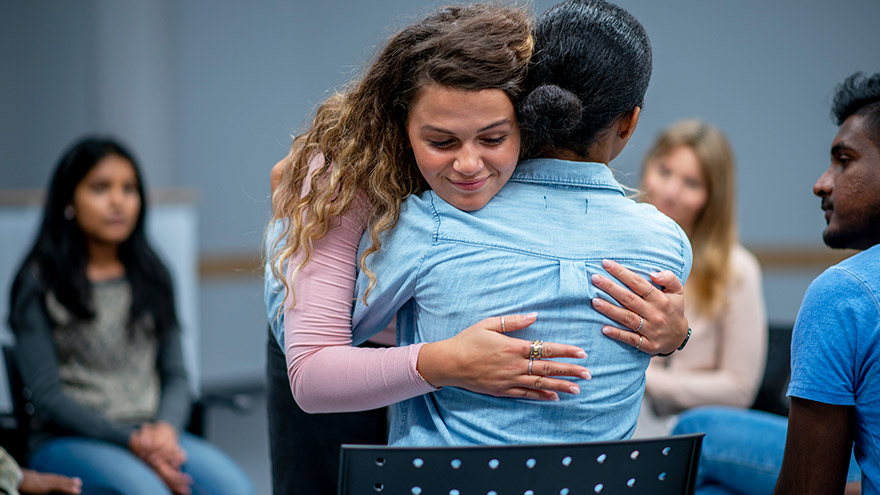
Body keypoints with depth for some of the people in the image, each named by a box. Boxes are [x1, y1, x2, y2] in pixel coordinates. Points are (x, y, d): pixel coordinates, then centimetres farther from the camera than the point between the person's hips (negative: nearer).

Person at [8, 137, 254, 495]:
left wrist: (167, 428, -11)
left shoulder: (152, 277, 16)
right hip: (67, 440, -4)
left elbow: (175, 374, 12)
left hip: (154, 435, 4)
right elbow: (47, 395, -6)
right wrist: (129, 440, -16)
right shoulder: (39, 284, 2)